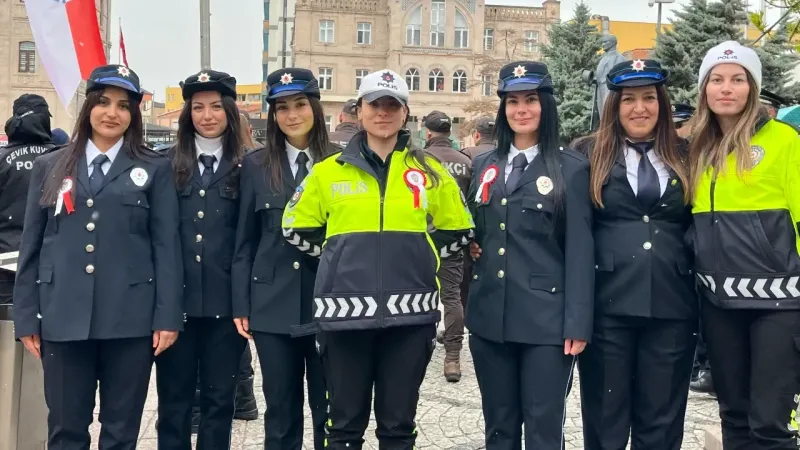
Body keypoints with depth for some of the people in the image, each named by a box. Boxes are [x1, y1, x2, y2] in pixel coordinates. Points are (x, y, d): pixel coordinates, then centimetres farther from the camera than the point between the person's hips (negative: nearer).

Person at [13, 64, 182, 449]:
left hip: (129, 318, -1)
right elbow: (31, 245, 10)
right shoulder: (50, 167, 11)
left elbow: (167, 246, 1)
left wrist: (168, 316, -6)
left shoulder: (154, 170, 6)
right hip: (63, 318, 2)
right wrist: (26, 317, 5)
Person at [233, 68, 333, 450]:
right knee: (281, 412, 10)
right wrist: (241, 305, 1)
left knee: (330, 410, 8)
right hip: (273, 305, 1)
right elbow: (245, 241, 5)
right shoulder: (256, 165, 4)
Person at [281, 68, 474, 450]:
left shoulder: (429, 171, 6)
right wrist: (340, 258, 6)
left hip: (408, 313, 1)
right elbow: (297, 228, 10)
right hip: (345, 312, 0)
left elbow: (457, 229, 13)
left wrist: (417, 256, 6)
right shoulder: (329, 171, 4)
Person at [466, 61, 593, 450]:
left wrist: (577, 324, -11)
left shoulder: (571, 168, -3)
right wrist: (472, 246, 2)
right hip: (489, 316, 5)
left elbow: (580, 250, -7)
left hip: (546, 319, -4)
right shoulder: (484, 165, 11)